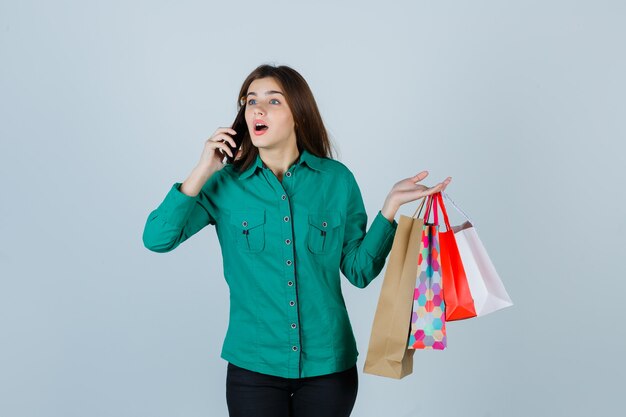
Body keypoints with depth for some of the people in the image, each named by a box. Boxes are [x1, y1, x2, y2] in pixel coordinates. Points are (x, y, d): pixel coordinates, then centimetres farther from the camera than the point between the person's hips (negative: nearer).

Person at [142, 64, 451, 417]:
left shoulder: (337, 179, -3)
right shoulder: (226, 183, -4)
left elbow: (359, 271, 0)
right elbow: (157, 239, -12)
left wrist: (391, 205, -8)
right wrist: (203, 172, -15)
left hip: (328, 364, 1)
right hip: (253, 365, -1)